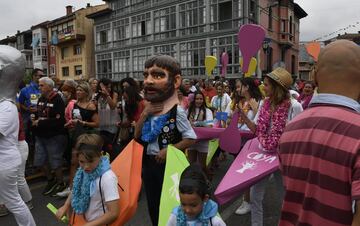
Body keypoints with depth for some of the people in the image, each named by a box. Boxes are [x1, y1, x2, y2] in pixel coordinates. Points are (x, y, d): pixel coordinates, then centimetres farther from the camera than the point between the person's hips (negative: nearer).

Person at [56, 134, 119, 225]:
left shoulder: (107, 178, -31)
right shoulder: (83, 171, -9)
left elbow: (113, 213, -27)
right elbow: (76, 190, 13)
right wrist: (66, 206, 2)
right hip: (84, 219, 6)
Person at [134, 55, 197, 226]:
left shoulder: (176, 111, -19)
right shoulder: (149, 109, -1)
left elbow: (191, 139, -15)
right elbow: (137, 136, 1)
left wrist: (169, 150, -19)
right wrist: (144, 114, -12)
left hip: (169, 164, -6)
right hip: (148, 163, 6)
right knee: (152, 206, 21)